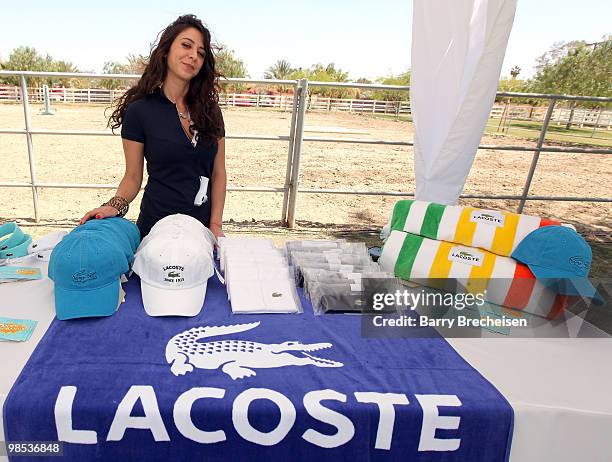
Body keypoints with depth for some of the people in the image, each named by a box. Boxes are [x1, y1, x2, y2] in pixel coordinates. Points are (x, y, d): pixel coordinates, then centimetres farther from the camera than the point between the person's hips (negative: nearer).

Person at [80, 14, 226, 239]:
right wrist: (116, 206, -20)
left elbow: (218, 174, 2)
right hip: (157, 225, -2)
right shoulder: (139, 111, -5)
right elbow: (133, 177, -1)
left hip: (202, 228, 3)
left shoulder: (210, 110, 2)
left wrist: (215, 225, -6)